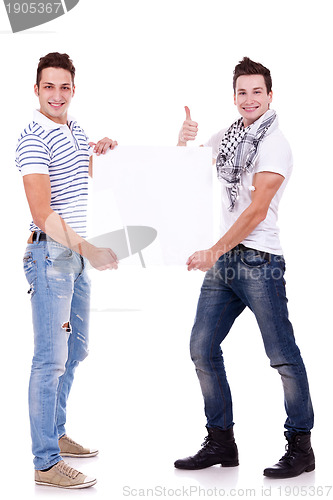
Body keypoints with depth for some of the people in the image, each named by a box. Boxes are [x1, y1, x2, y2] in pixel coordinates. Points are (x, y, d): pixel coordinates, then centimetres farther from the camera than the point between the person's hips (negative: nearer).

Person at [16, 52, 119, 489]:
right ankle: (46, 463, -3)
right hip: (51, 255, -9)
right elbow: (42, 213, -24)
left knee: (75, 351, 18)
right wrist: (89, 250, -32)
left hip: (78, 253, 9)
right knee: (51, 359, -8)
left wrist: (99, 152, 12)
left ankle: (55, 434, 33)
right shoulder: (33, 140, -15)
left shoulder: (77, 130, 11)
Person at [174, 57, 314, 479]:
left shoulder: (274, 144, -7)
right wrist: (183, 142, 4)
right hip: (223, 260, 7)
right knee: (202, 349, 7)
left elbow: (257, 210, -15)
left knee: (283, 356, -3)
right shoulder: (226, 138, 14)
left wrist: (214, 251, -17)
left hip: (259, 260, -7)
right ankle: (221, 442, 18)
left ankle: (300, 447, 9)